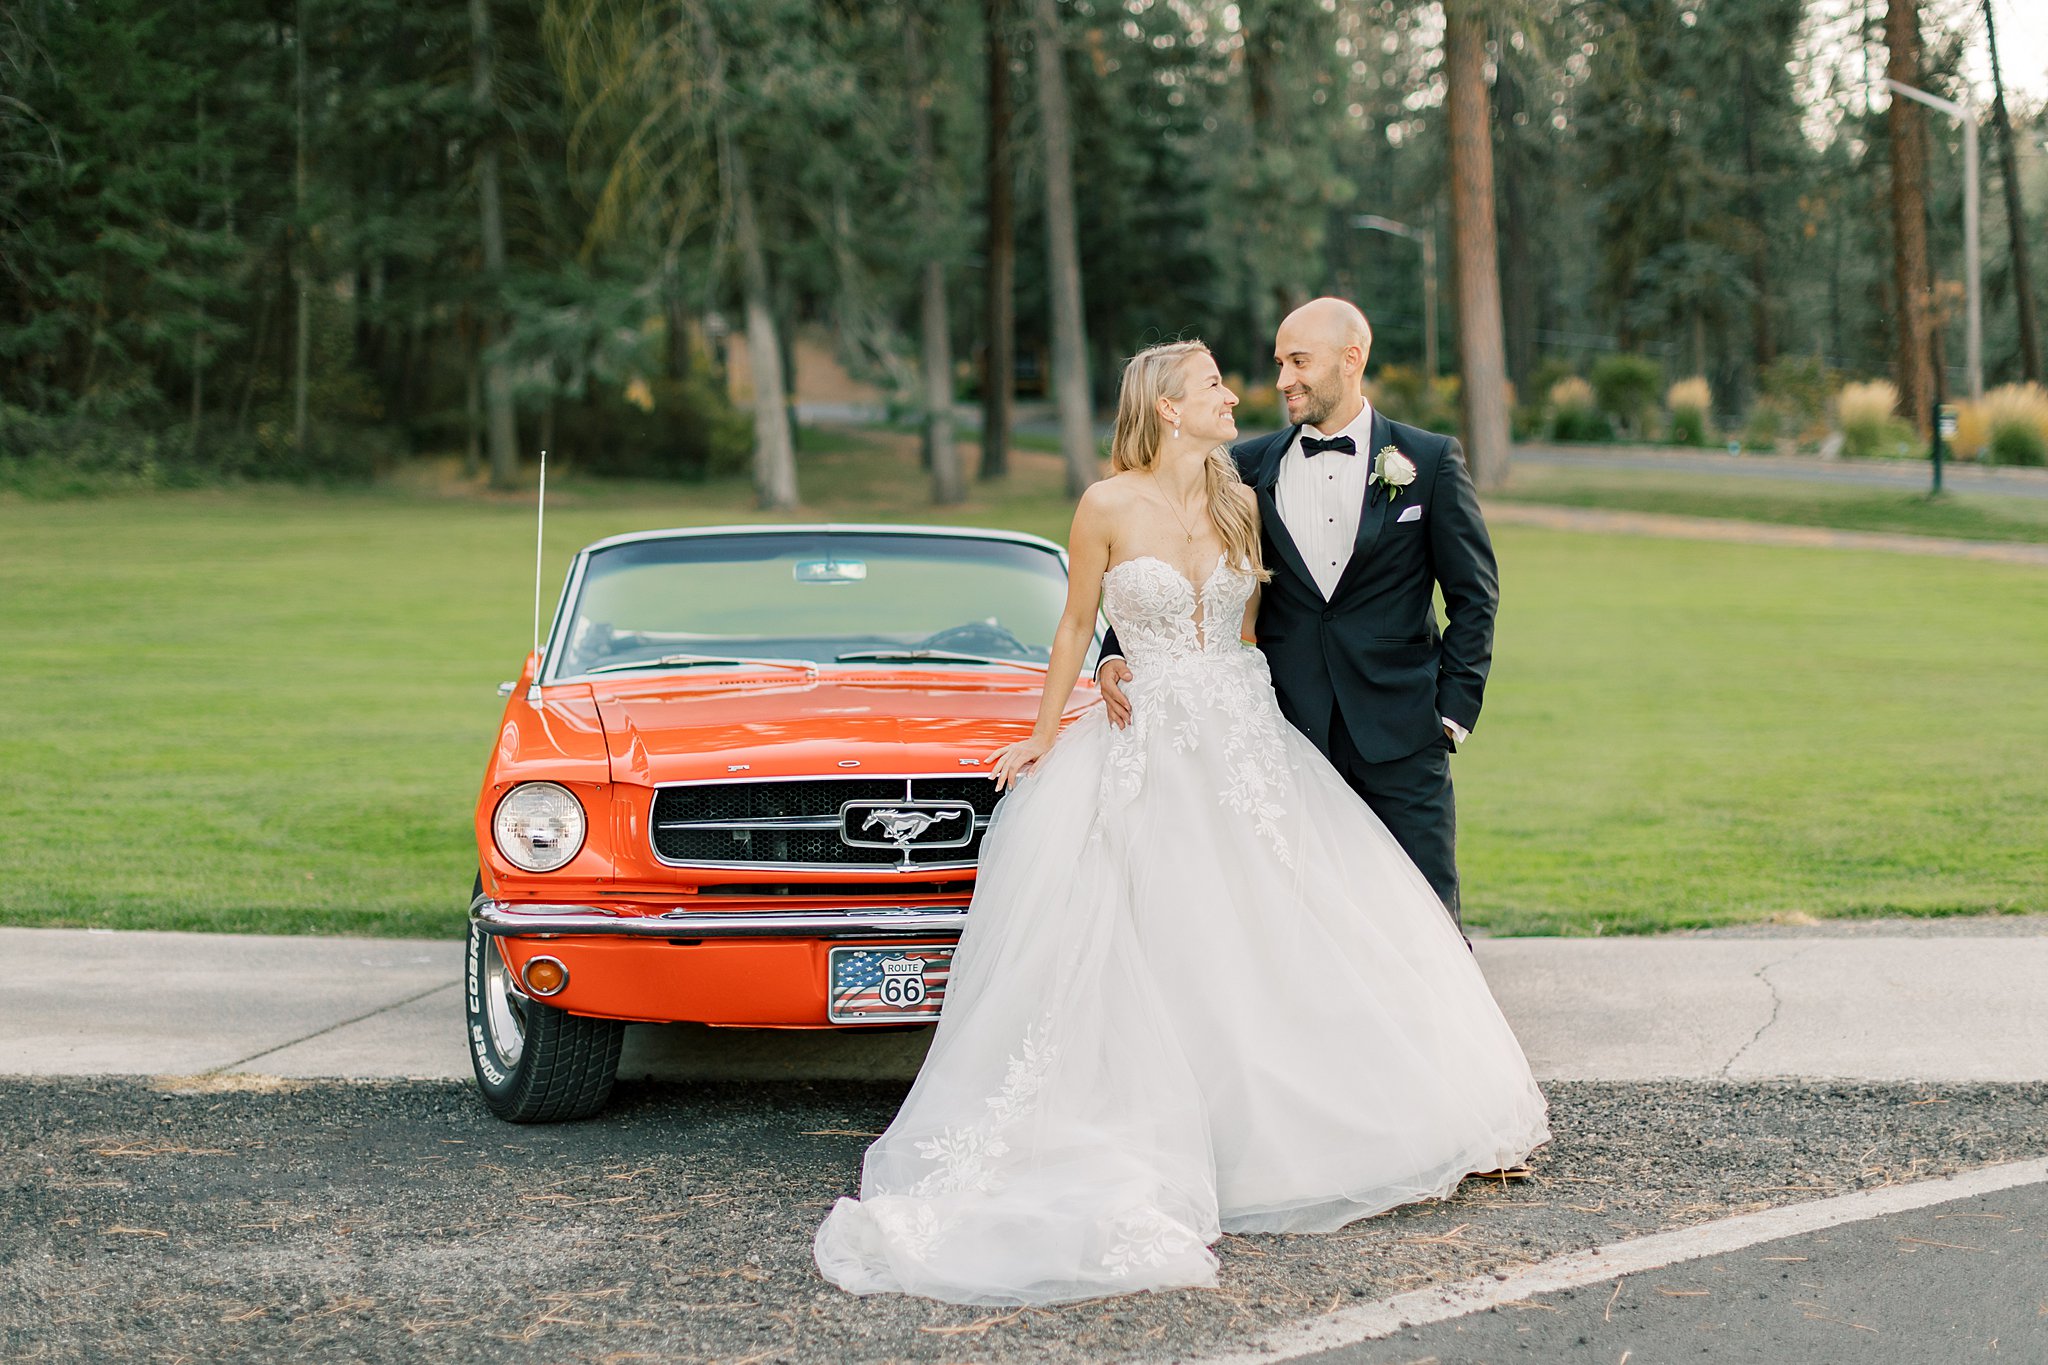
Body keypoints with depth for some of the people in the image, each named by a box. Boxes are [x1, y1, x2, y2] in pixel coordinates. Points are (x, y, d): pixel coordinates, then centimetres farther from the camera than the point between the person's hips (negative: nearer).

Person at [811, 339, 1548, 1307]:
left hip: (1248, 747, 4)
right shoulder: (1109, 507, -7)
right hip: (1151, 760, -4)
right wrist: (1044, 737, 8)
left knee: (1293, 943, 2)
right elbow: (1076, 625, 2)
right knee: (1167, 962, -2)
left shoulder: (1239, 505, 6)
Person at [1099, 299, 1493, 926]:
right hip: (1290, 729, 2)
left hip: (1399, 735, -2)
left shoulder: (1430, 461, 3)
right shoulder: (1249, 467, 7)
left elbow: (1474, 595, 5)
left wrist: (1453, 710, -2)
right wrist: (1117, 656, -7)